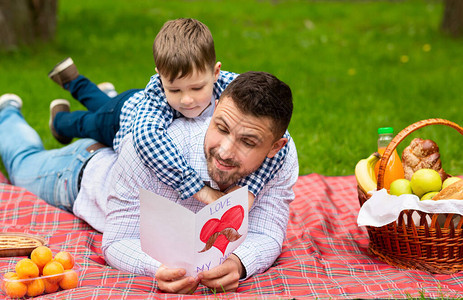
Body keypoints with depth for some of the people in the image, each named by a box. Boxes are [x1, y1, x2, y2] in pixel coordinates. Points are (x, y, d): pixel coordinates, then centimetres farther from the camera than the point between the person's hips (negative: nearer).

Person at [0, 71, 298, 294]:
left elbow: (265, 235, -36)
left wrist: (238, 263, -60)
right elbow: (119, 242, -43)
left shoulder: (282, 158, -40)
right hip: (89, 170, -1)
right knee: (25, 164, 33)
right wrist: (160, 268, -65)